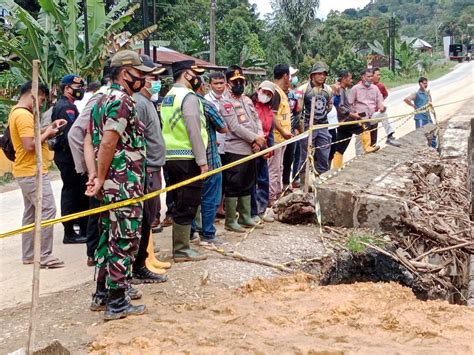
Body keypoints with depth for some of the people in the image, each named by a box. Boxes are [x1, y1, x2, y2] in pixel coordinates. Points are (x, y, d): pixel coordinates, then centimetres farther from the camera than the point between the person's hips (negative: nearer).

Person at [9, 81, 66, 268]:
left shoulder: (17, 112, 13)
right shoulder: (24, 115, -19)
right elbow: (29, 145, -26)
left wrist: (48, 128, 11)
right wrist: (47, 134, -13)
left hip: (27, 172, 11)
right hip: (33, 172, -11)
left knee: (31, 212, 13)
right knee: (47, 210, -10)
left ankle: (28, 255, 19)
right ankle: (44, 256, -7)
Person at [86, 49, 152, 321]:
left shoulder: (104, 99, 15)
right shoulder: (123, 101, -15)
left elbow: (95, 140, 14)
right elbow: (108, 143, -22)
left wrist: (97, 177, 8)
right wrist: (101, 179, -13)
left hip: (111, 185, 10)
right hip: (125, 186, -10)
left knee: (109, 238, 16)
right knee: (124, 242, -2)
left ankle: (102, 294, 26)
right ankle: (117, 303, 5)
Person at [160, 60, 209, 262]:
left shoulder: (168, 97, 16)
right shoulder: (188, 97, -12)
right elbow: (194, 131, -18)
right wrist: (202, 160, -16)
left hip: (171, 157, 9)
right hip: (187, 158, -9)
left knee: (180, 204, 15)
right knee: (187, 205, -3)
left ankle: (179, 245, 21)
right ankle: (182, 250, 2)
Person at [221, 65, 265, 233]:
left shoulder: (248, 100, 14)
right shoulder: (226, 104, -10)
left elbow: (256, 120, 11)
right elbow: (235, 127, -18)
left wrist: (259, 139, -7)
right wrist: (255, 138, -15)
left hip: (251, 150, 8)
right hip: (235, 151, -8)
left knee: (247, 186, 14)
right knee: (233, 186, -3)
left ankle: (245, 217, 25)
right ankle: (230, 221, 4)